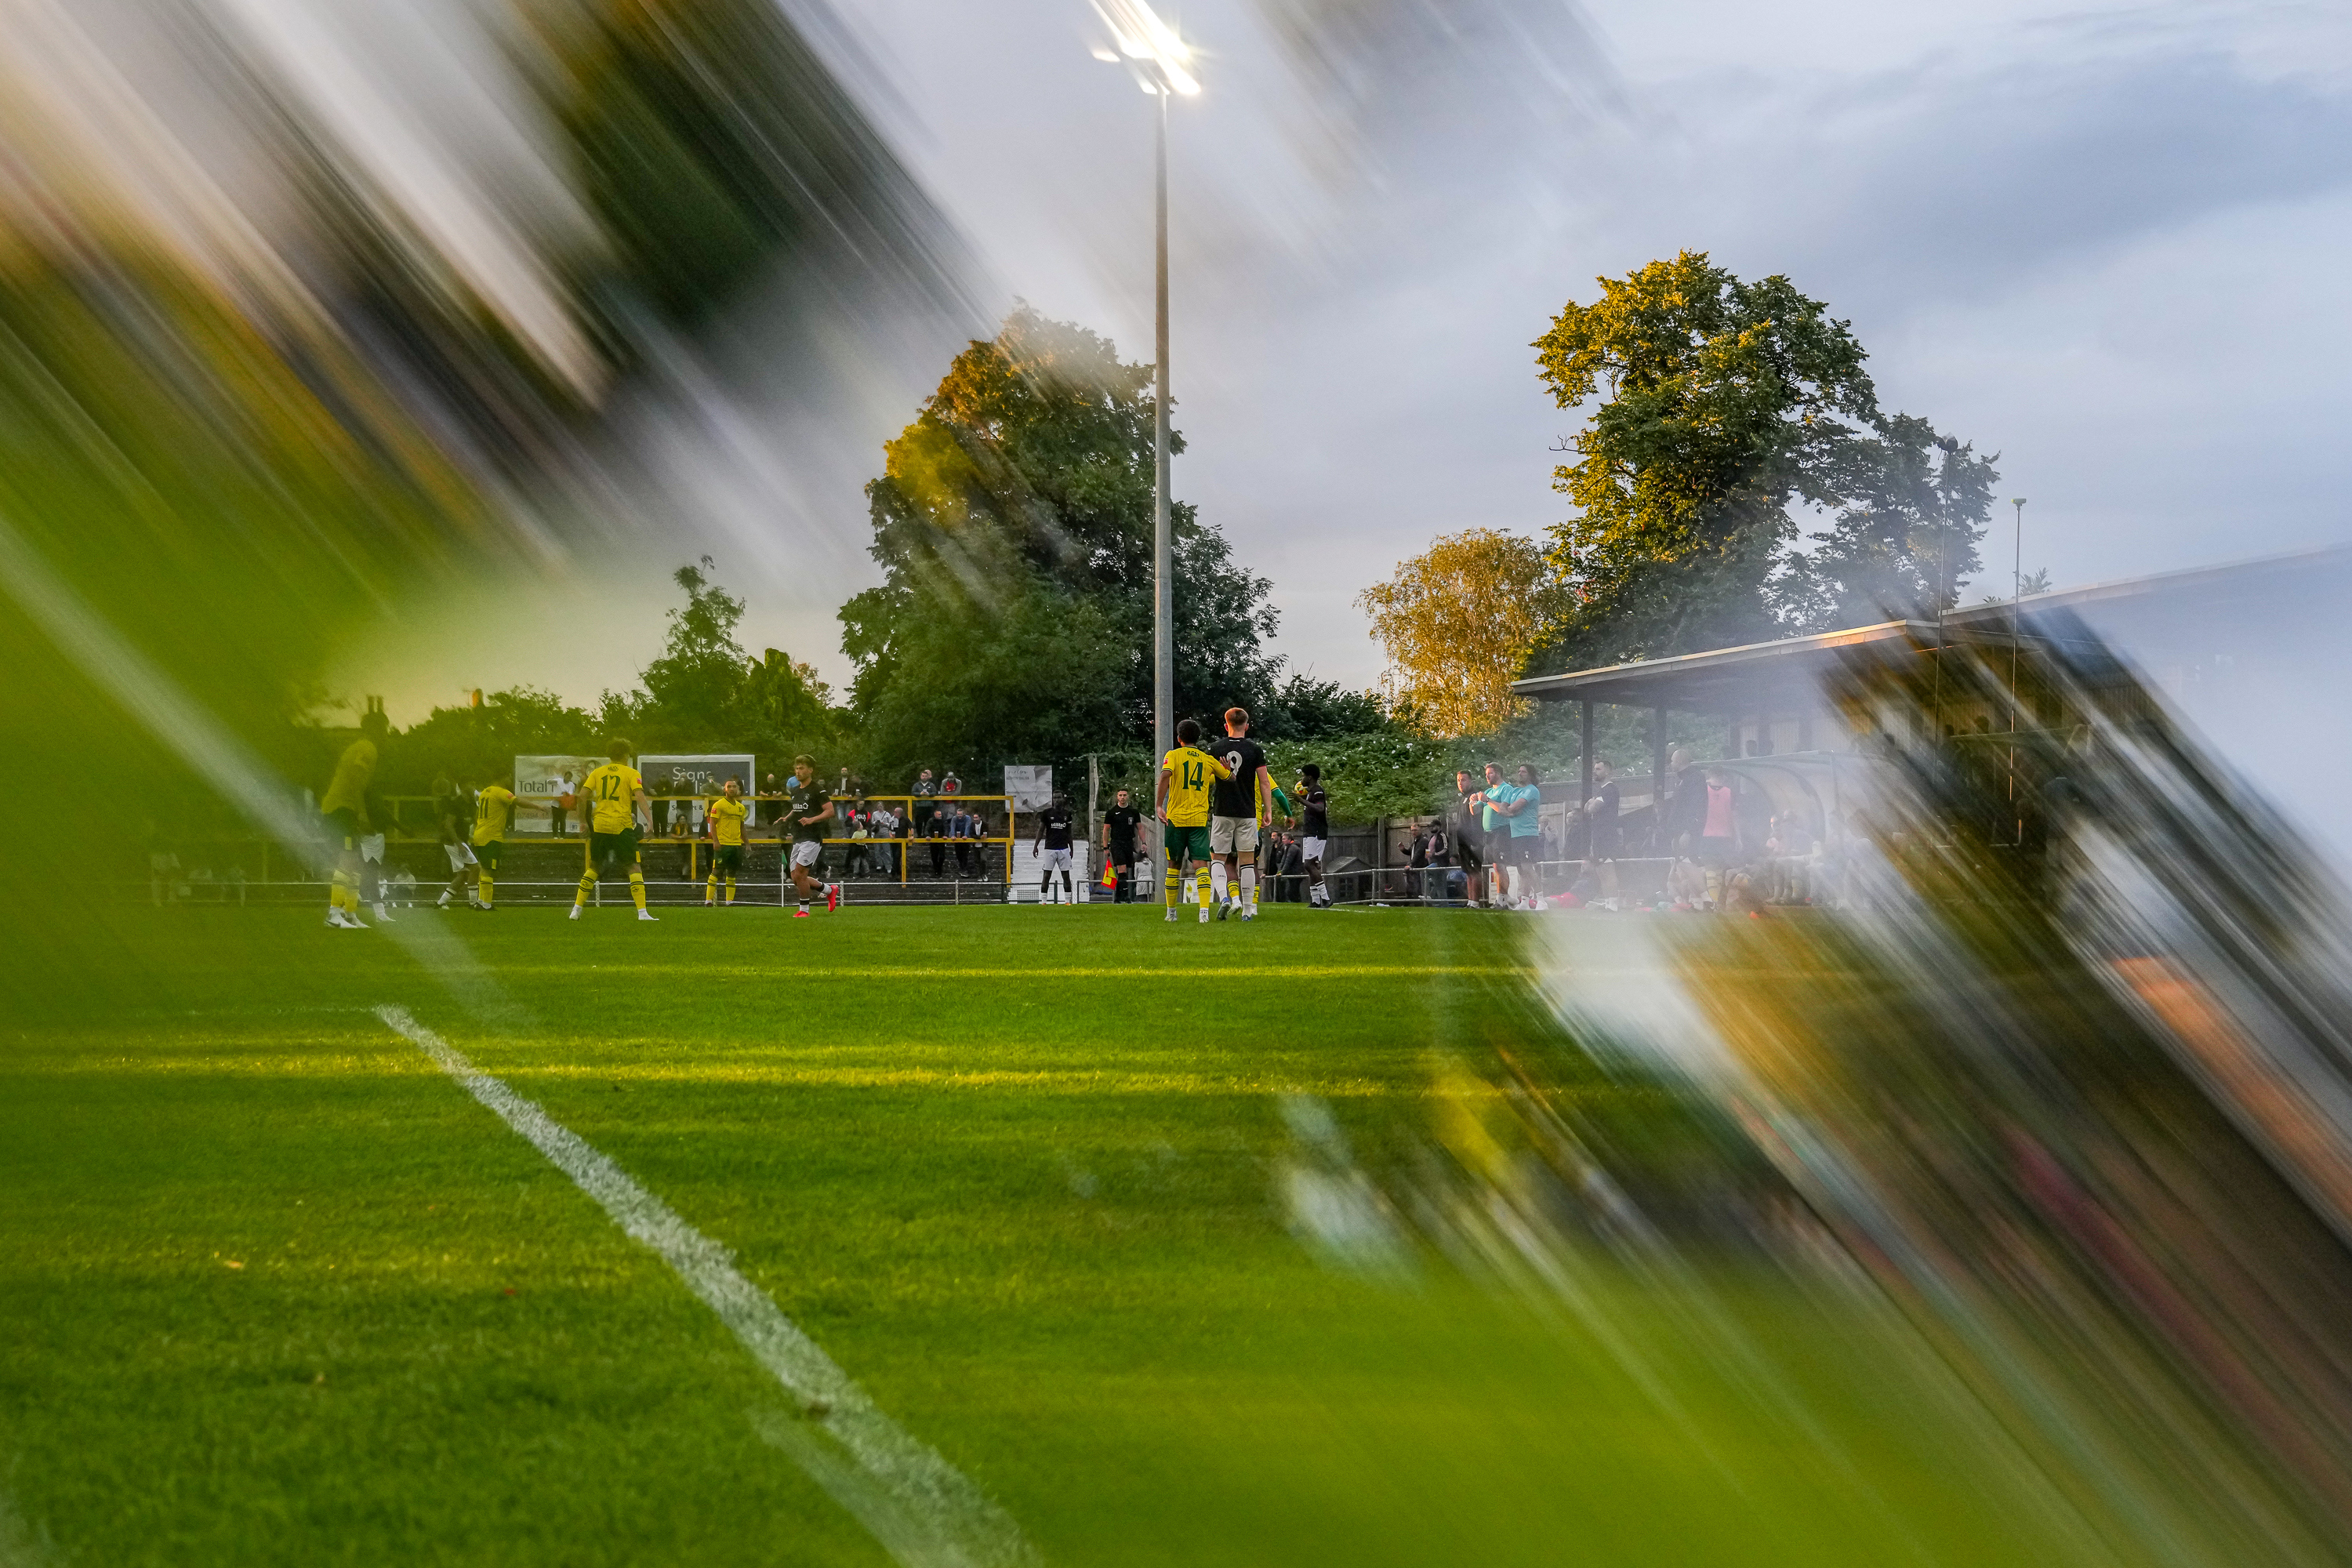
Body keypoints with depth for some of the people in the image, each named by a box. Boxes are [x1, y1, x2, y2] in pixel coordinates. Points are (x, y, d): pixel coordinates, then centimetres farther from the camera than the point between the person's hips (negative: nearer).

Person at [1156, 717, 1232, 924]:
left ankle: (1171, 912, 21)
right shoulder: (1208, 759, 9)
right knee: (1201, 864, -7)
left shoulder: (1173, 755, 1)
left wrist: (1159, 805, -18)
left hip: (1176, 818, -1)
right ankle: (1204, 911, -25)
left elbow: (1165, 775, -18)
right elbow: (1230, 777, 19)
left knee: (1174, 866, 12)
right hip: (1200, 819, 1)